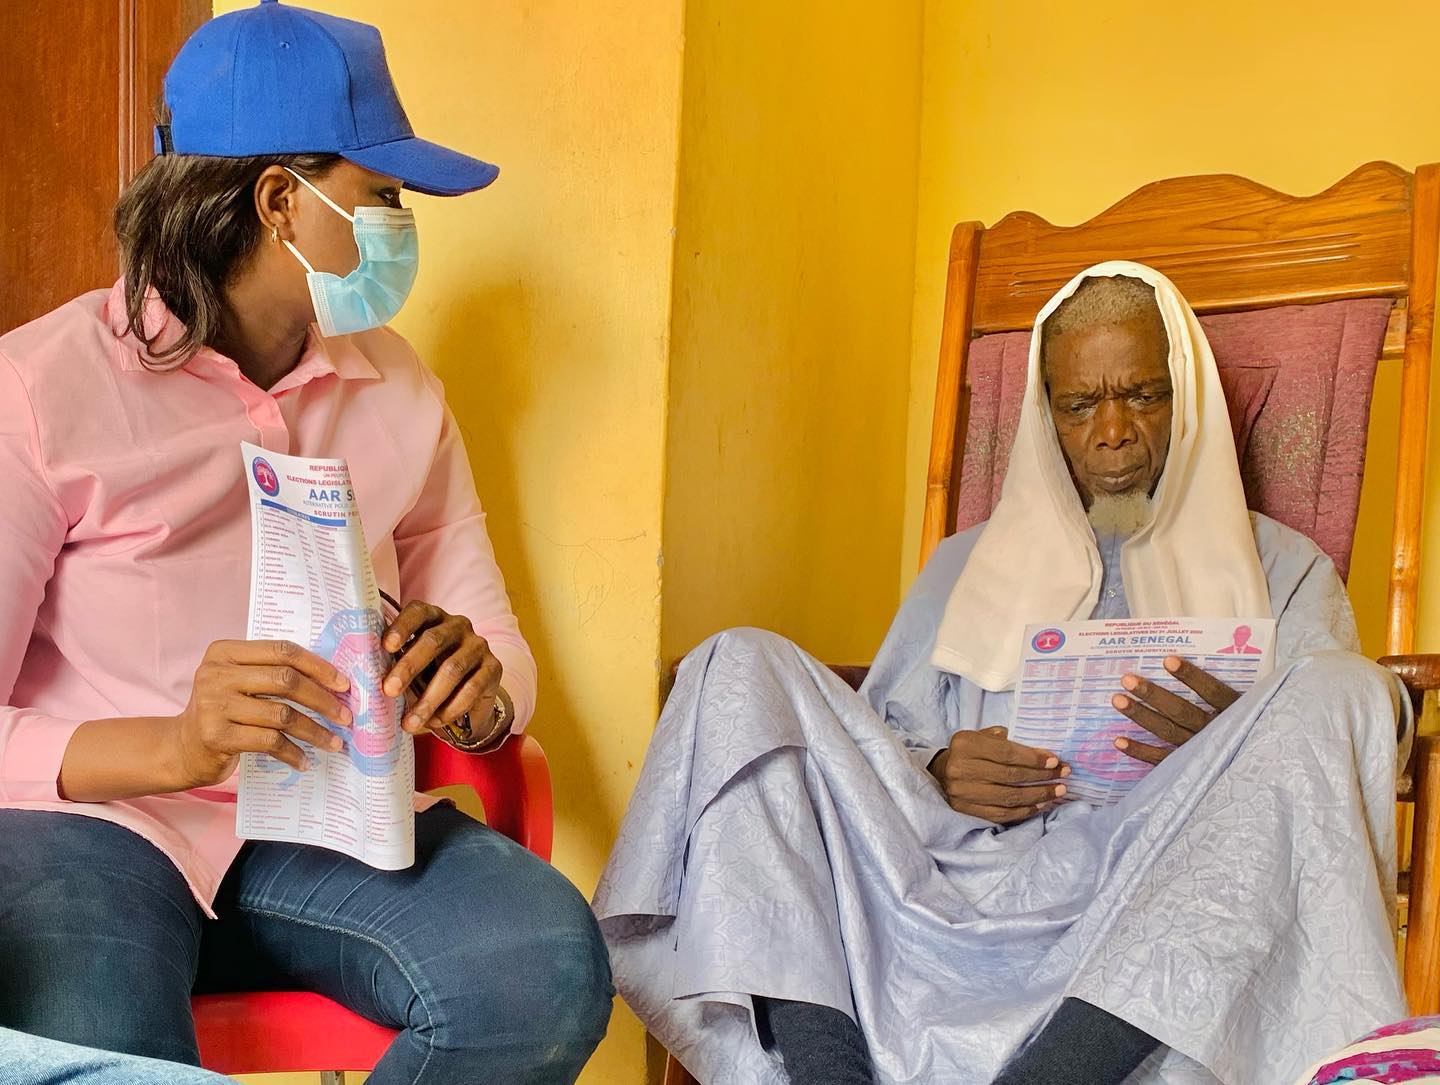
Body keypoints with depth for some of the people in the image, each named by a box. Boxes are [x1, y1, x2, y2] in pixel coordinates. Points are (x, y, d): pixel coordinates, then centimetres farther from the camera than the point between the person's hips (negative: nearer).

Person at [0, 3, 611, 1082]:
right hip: (94, 817, -4)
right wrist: (171, 749, -29)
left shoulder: (398, 388, 10)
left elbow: (500, 644, 9)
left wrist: (476, 689, -15)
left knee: (551, 964, -25)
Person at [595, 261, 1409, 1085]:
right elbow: (877, 750, 18)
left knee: (1342, 685, -26)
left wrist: (1239, 743, -15)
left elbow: (1342, 730, 8)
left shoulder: (1283, 571, 22)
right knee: (742, 669, -12)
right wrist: (939, 777, -6)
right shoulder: (969, 567, 26)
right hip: (956, 904, 2)